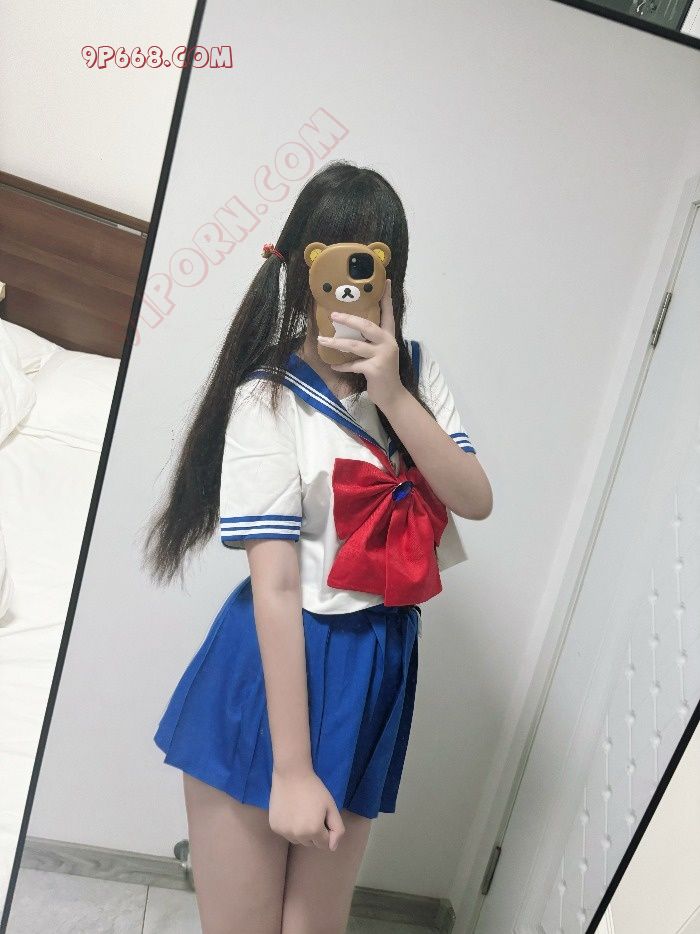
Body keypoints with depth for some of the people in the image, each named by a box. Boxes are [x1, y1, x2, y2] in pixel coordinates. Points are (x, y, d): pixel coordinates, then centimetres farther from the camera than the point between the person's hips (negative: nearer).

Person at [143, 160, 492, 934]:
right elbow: (275, 587, -19)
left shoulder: (416, 375, 2)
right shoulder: (269, 400, -15)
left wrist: (392, 395, -20)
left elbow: (477, 500, -7)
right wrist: (292, 768, -17)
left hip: (374, 671, 5)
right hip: (275, 671, -5)